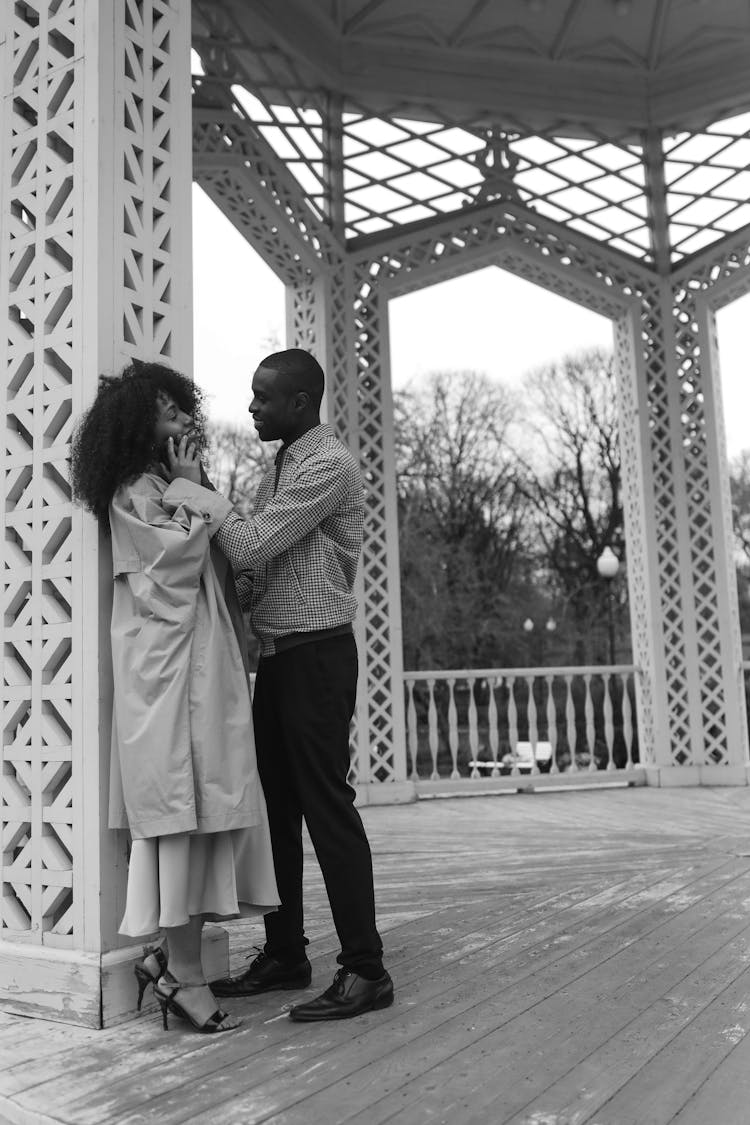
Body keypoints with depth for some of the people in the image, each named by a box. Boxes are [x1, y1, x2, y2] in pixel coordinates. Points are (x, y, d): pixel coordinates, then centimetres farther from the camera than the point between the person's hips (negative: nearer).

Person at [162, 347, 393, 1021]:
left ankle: (365, 970, 2)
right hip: (277, 654, 9)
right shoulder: (283, 467, 17)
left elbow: (251, 547, -19)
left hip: (318, 654, -9)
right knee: (276, 805, 12)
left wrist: (188, 485, -9)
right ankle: (285, 954, 23)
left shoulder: (329, 465, -12)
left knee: (327, 806, -7)